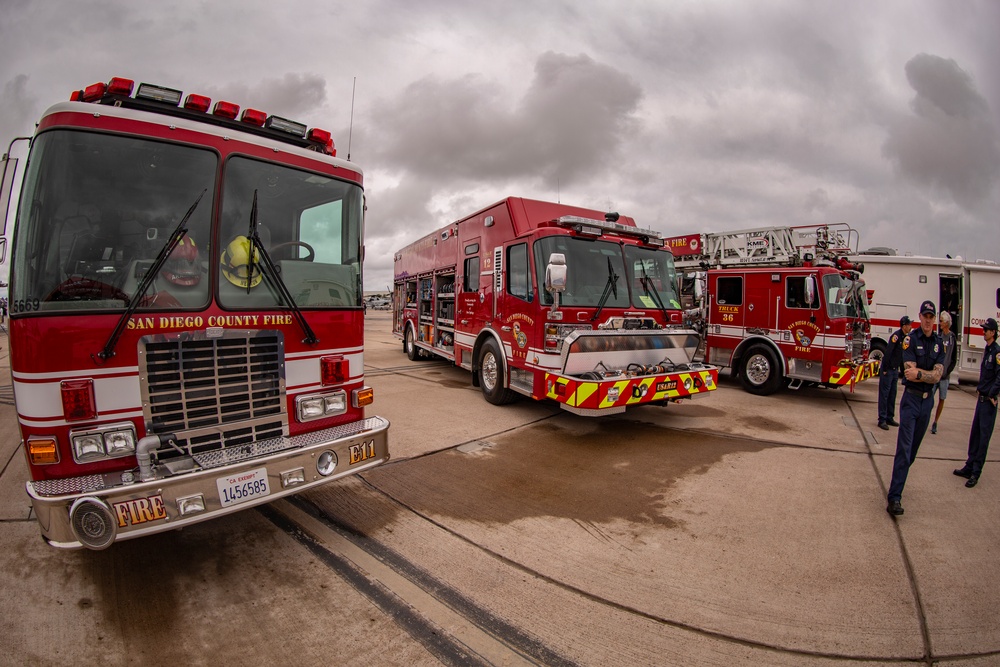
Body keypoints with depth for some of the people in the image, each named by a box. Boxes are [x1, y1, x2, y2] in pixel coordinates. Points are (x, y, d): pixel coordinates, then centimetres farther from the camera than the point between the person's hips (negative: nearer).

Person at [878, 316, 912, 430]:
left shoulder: (905, 337, 10)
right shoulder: (896, 336, -15)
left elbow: (902, 355, 16)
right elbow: (887, 352, -20)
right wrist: (885, 369, -21)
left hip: (895, 370, 9)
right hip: (888, 369, -9)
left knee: (892, 395, 13)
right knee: (884, 394, -5)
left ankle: (889, 418, 21)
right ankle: (882, 420, -2)